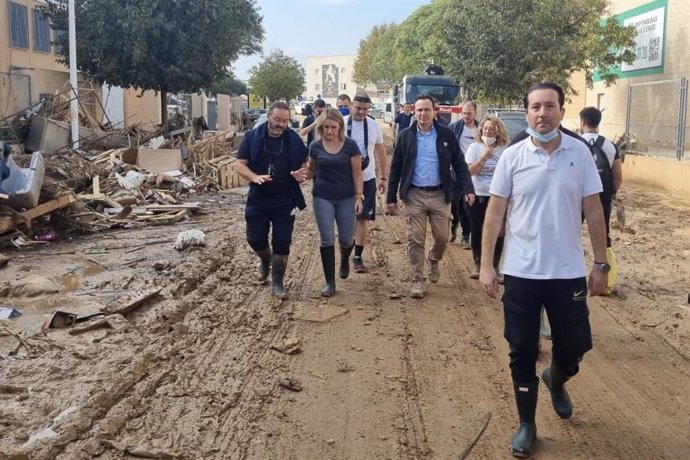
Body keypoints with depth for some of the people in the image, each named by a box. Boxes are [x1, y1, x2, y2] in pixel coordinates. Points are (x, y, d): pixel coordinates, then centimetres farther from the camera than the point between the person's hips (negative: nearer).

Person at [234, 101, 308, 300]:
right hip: (258, 199, 0)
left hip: (285, 200, 0)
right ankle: (265, 260, 40)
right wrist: (254, 177, -24)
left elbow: (305, 165, 6)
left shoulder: (294, 139, -3)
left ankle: (277, 282, 16)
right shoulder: (252, 136, -5)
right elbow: (239, 164, -5)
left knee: (282, 242, 1)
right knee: (255, 238, 5)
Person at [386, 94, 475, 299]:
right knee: (415, 240, 2)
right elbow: (396, 168, 4)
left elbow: (460, 164, 2)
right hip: (414, 195, 0)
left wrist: (468, 189, -10)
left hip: (440, 195, 1)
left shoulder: (446, 134, 0)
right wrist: (391, 198, 1)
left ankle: (433, 260, 38)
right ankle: (417, 279, 14)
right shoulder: (406, 136, 0)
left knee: (442, 238, 6)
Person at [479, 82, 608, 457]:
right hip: (521, 272, -1)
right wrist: (486, 265, -5)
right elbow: (495, 213, -2)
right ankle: (526, 424, 24)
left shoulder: (580, 153, -2)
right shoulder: (512, 156, -5)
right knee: (523, 352, 7)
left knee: (574, 346, 11)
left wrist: (601, 264, 3)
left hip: (568, 271, 1)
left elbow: (593, 212, 3)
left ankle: (556, 380, 46)